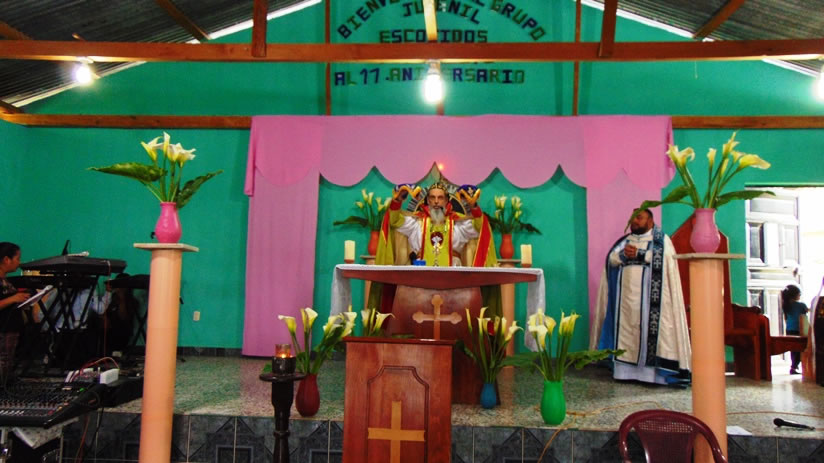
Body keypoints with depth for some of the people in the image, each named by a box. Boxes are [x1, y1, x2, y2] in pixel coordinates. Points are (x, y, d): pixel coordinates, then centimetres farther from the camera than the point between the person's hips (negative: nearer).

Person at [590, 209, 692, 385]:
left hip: (648, 297, -4)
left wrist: (637, 253, -11)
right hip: (626, 297, 5)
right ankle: (625, 369, 5)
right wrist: (624, 254, -11)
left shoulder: (661, 240, 8)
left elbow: (660, 258, -12)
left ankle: (651, 372, -6)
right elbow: (612, 258, 8)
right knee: (625, 331, 2)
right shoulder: (624, 241, 21)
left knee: (651, 331, -8)